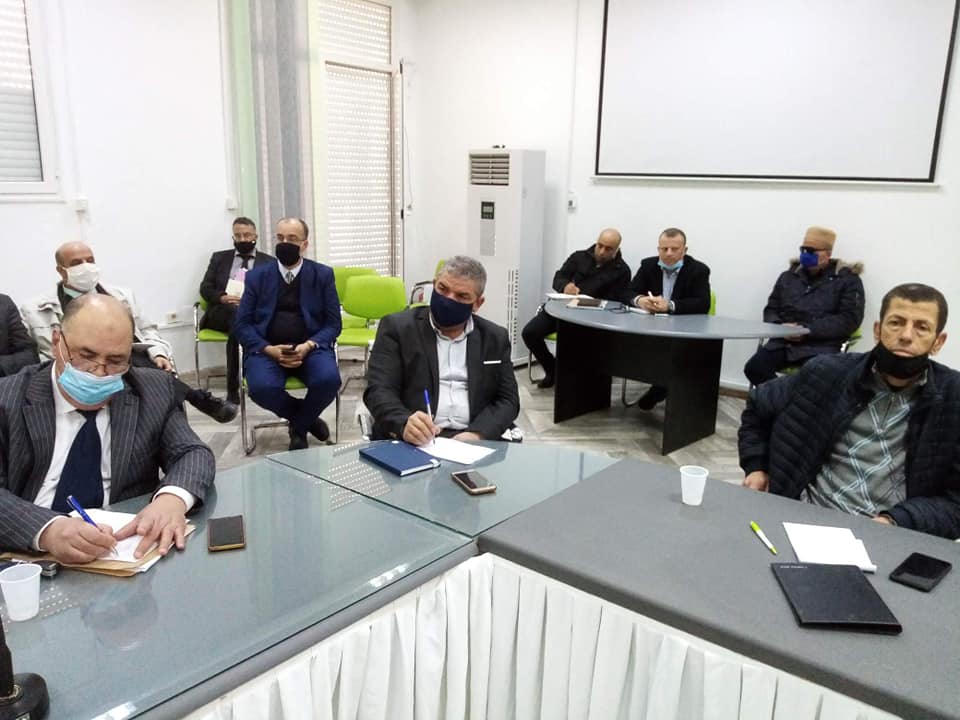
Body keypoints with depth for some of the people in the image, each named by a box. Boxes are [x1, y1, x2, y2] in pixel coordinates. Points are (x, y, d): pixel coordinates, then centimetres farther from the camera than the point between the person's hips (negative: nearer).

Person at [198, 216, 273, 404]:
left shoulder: (269, 263, 14)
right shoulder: (219, 258, 19)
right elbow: (205, 288, 10)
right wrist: (222, 298, -12)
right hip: (221, 312, 1)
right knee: (235, 312, -34)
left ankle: (233, 388, -32)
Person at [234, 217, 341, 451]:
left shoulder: (323, 275, 6)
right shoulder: (257, 276, 7)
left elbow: (333, 324, 3)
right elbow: (242, 325, 3)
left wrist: (308, 346, -16)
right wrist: (270, 350, -15)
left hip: (310, 347, 0)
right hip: (267, 349, 0)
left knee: (329, 379, -31)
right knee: (261, 387, -31)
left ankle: (298, 425, 1)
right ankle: (307, 419, 0)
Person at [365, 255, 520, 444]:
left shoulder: (495, 338, 13)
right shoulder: (397, 327, 4)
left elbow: (507, 399, 9)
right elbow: (379, 390, -5)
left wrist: (477, 434, -11)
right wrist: (404, 424, -26)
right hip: (412, 442, -2)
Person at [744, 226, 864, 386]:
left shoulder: (848, 279, 6)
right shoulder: (788, 276, 19)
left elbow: (849, 319, -5)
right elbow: (770, 310, 20)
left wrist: (806, 330, -15)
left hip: (820, 347, -4)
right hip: (783, 343, 4)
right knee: (754, 368, -25)